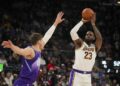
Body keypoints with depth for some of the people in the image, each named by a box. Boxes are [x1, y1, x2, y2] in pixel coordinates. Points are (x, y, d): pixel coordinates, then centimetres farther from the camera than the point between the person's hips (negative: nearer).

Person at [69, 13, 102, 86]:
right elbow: (72, 32, -17)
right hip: (77, 74, -4)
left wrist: (93, 24, -16)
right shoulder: (80, 44, -1)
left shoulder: (95, 47, 6)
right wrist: (82, 22, -12)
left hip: (87, 75, 4)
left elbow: (100, 38, -16)